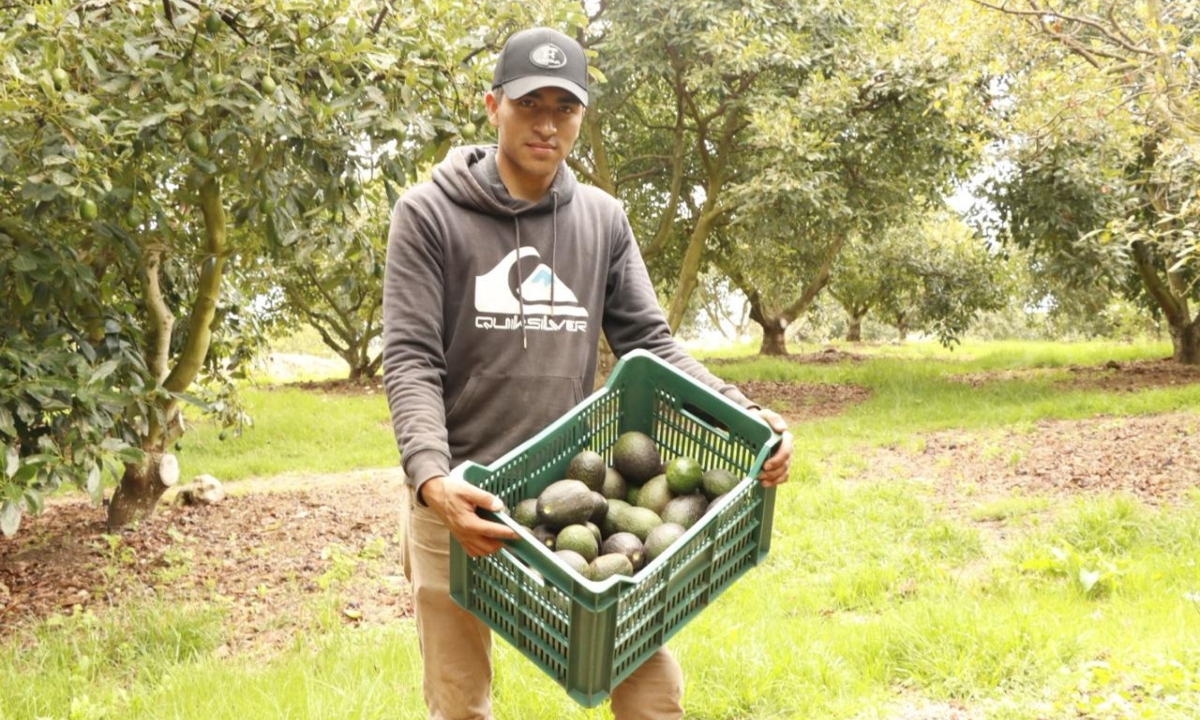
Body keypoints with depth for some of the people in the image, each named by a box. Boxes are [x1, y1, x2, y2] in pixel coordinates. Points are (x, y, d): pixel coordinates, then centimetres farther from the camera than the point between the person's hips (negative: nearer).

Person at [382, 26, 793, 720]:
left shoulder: (604, 220, 6)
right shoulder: (430, 213, -5)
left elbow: (650, 344, 5)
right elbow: (411, 361, -11)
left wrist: (744, 415, -11)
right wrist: (431, 477, -28)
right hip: (458, 502, -2)